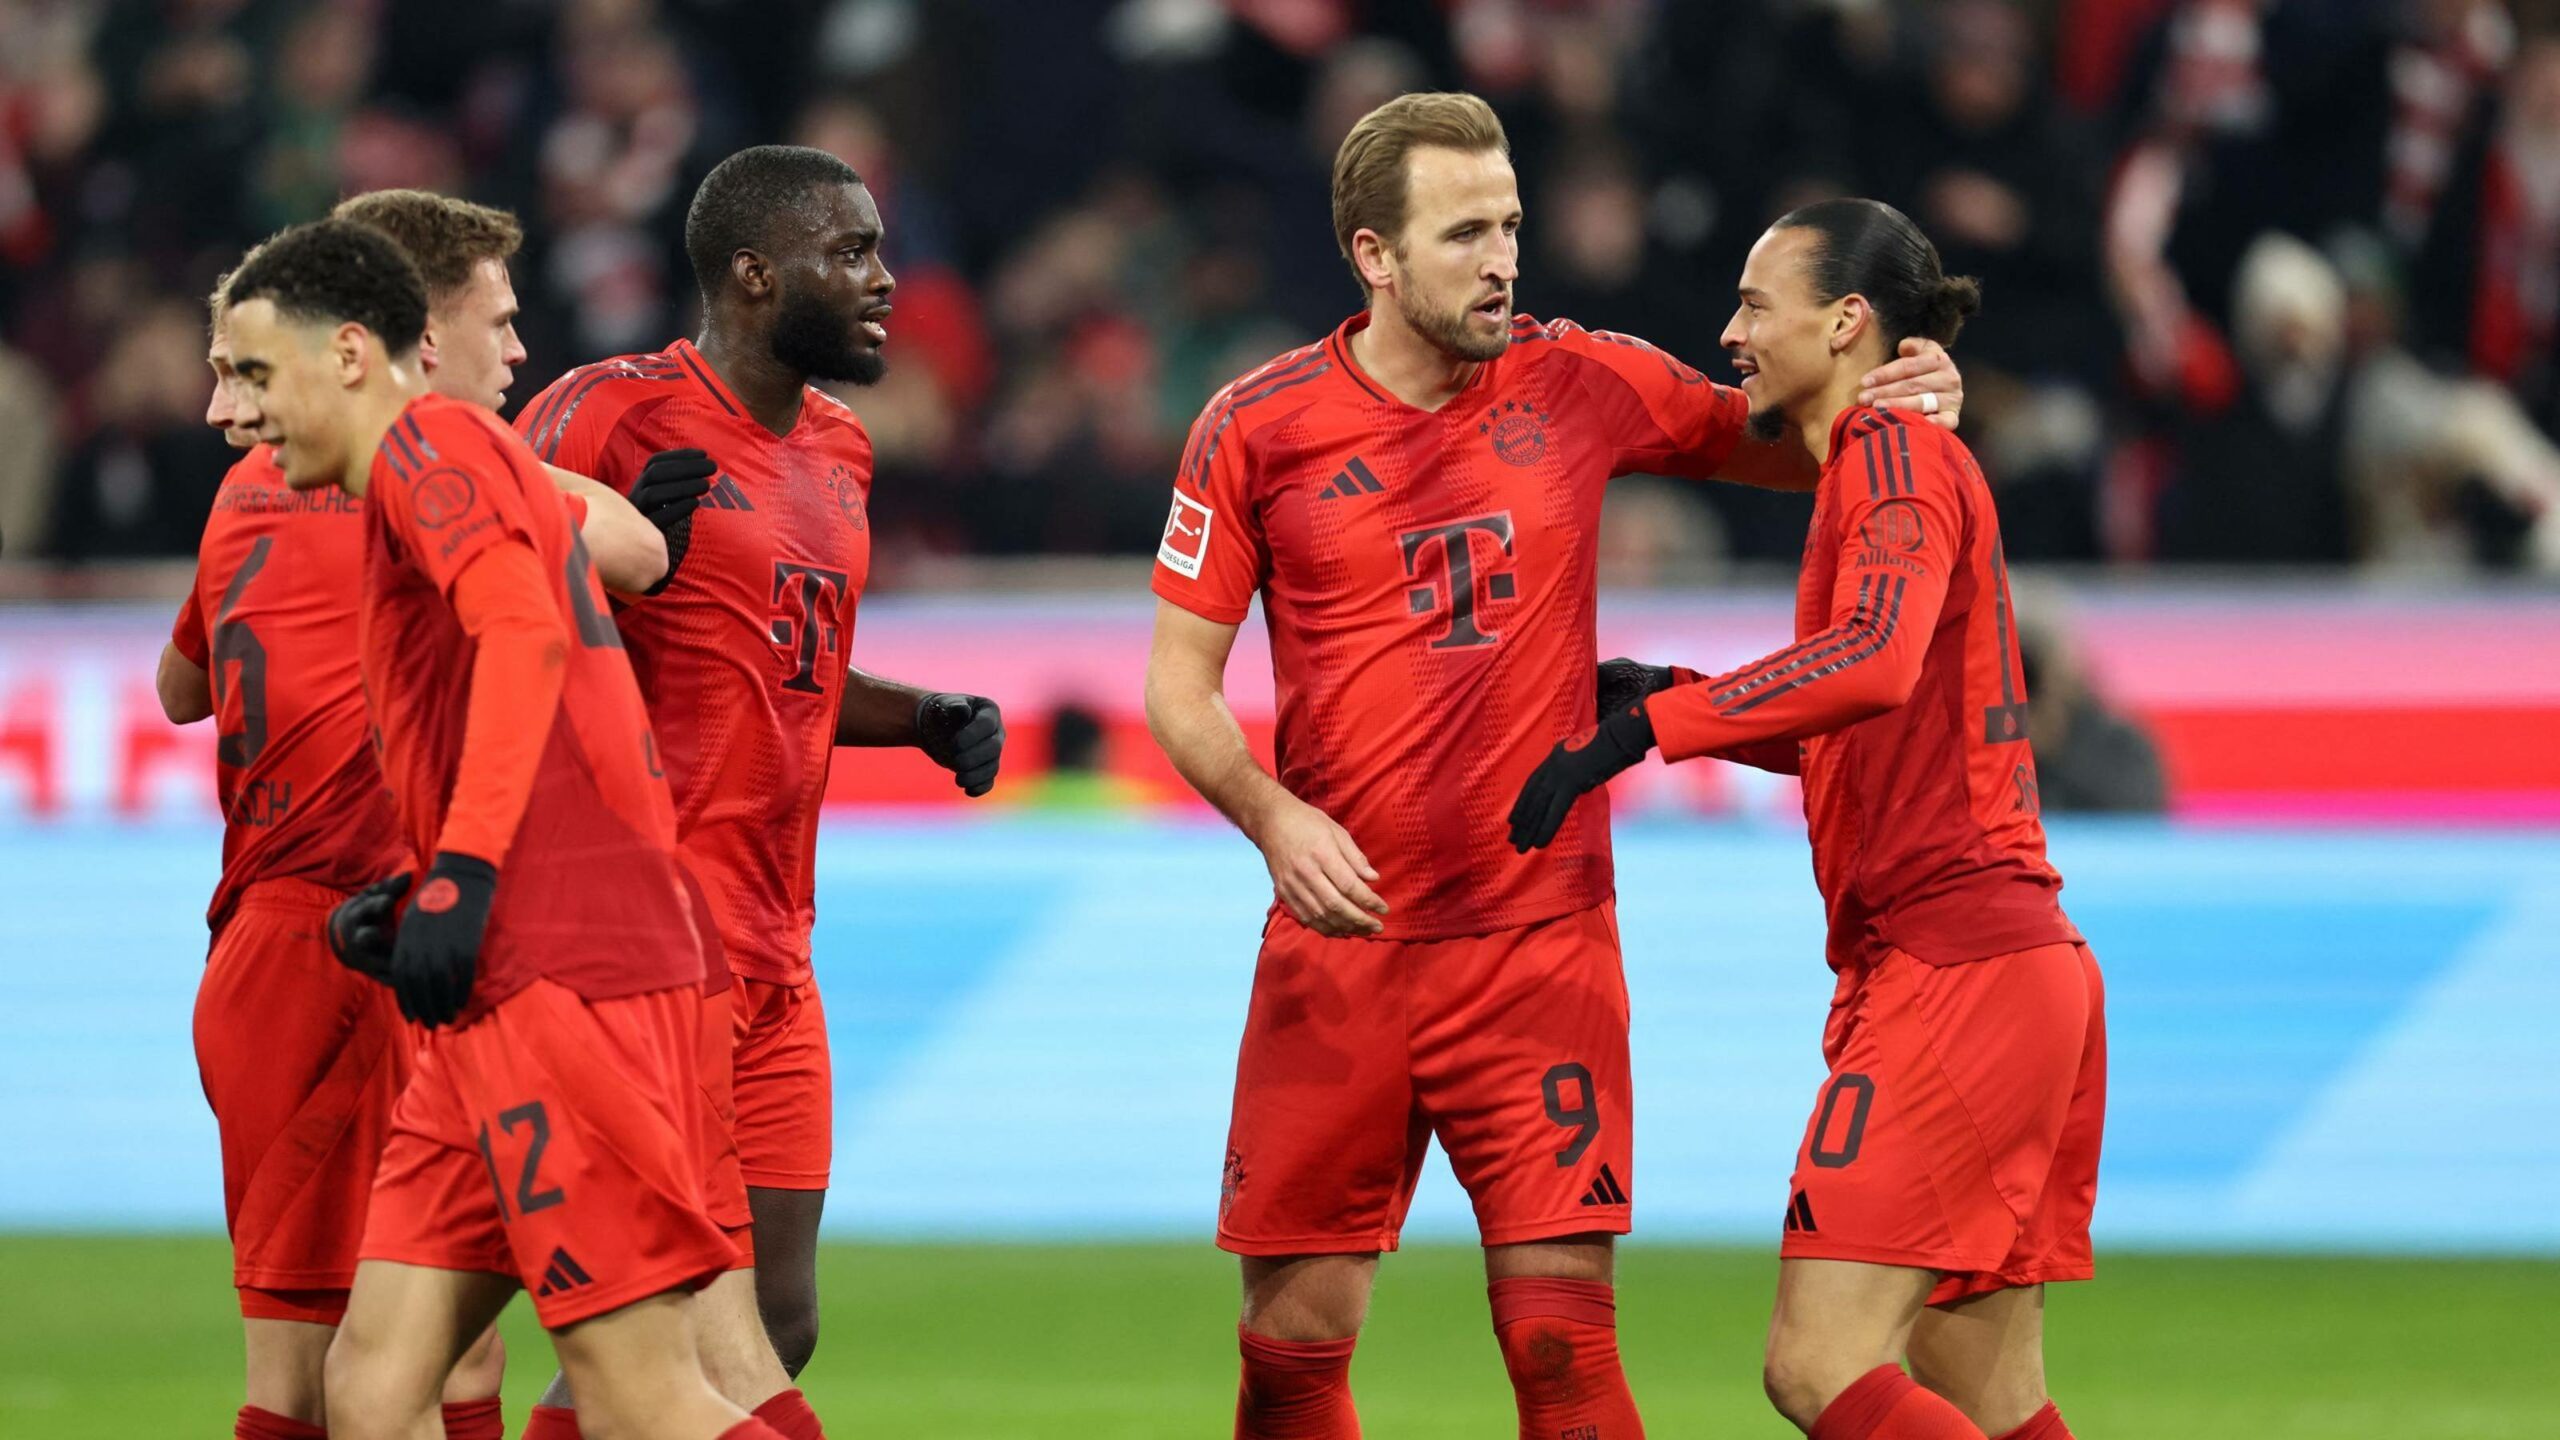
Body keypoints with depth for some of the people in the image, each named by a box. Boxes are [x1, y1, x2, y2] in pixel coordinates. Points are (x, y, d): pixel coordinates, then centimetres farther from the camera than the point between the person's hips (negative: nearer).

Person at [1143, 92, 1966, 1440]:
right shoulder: (1257, 429, -1)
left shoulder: (1583, 383, 2)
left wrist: (1886, 406, -4)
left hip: (1542, 937, 0)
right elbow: (1178, 681, 3)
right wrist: (1274, 818, -15)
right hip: (1337, 942, 0)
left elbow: (1774, 440, 18)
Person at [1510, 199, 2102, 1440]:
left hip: (1952, 965, -10)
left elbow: (1877, 659, -28)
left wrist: (1645, 728, -27)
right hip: (2029, 964, 10)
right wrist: (1675, 698, 19)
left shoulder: (1894, 454, -8)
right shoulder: (1894, 466, 23)